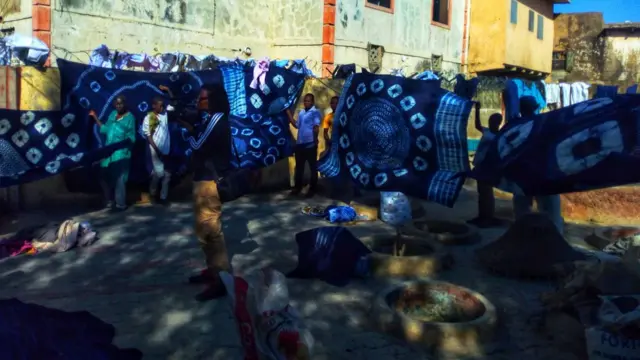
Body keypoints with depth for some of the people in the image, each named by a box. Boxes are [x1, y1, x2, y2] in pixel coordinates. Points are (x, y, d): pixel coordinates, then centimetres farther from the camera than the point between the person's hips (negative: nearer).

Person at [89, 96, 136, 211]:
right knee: (104, 176, 11)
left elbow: (131, 137, -5)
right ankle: (110, 200, 26)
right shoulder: (112, 114, 14)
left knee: (119, 179, -6)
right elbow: (105, 129, 17)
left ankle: (120, 204, 4)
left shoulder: (130, 117, -4)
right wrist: (95, 117, 17)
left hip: (121, 153, -7)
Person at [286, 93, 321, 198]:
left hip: (310, 143, -7)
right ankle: (297, 187, 23)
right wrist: (289, 114, 6)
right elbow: (296, 125, 10)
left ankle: (312, 189, 10)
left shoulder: (315, 112, -6)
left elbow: (316, 127, -11)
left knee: (313, 167, 3)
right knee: (299, 166, 13)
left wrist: (315, 141, -15)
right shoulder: (301, 112, 14)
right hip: (300, 143, 7)